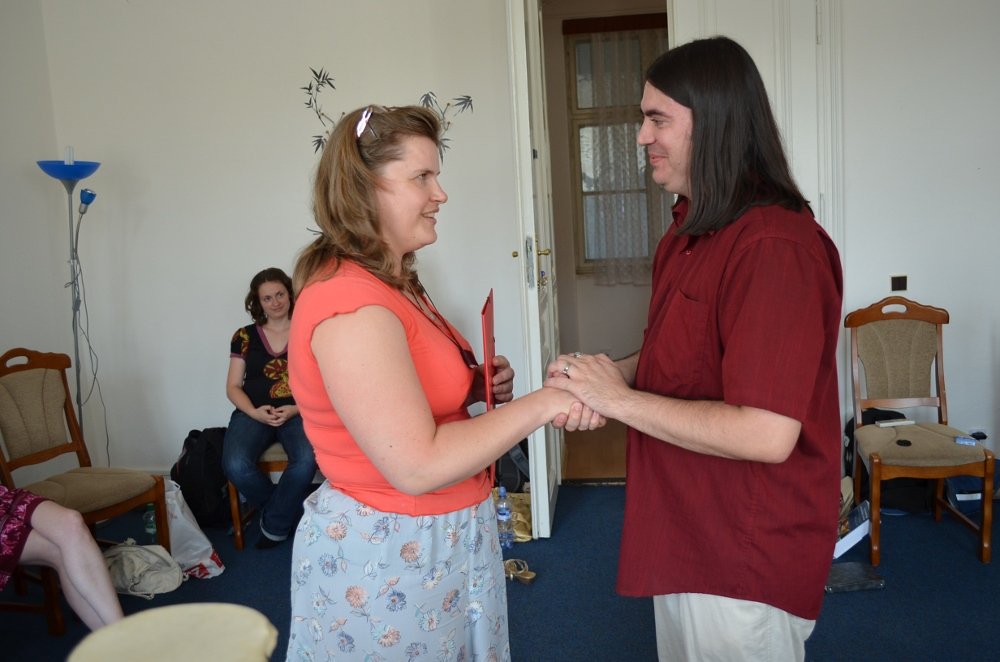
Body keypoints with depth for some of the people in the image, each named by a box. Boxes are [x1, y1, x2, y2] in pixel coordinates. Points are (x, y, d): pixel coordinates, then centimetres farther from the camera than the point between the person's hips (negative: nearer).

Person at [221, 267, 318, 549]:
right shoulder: (245, 337, 11)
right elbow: (233, 386, 10)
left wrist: (295, 410, -13)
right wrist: (255, 412, -9)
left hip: (298, 412, -1)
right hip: (253, 412, 2)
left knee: (306, 460, -33)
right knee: (236, 465, -29)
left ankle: (274, 524, -5)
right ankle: (291, 511, -1)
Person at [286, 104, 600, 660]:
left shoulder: (393, 283, 8)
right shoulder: (351, 301, -24)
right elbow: (417, 465, -27)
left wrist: (477, 385, 1)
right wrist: (539, 404, -21)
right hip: (386, 560, -9)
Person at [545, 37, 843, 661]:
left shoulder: (775, 246, -25)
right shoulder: (693, 230, 8)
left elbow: (767, 435, -29)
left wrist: (620, 399, -21)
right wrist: (611, 373, -3)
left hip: (745, 559, -9)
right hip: (687, 535, 9)